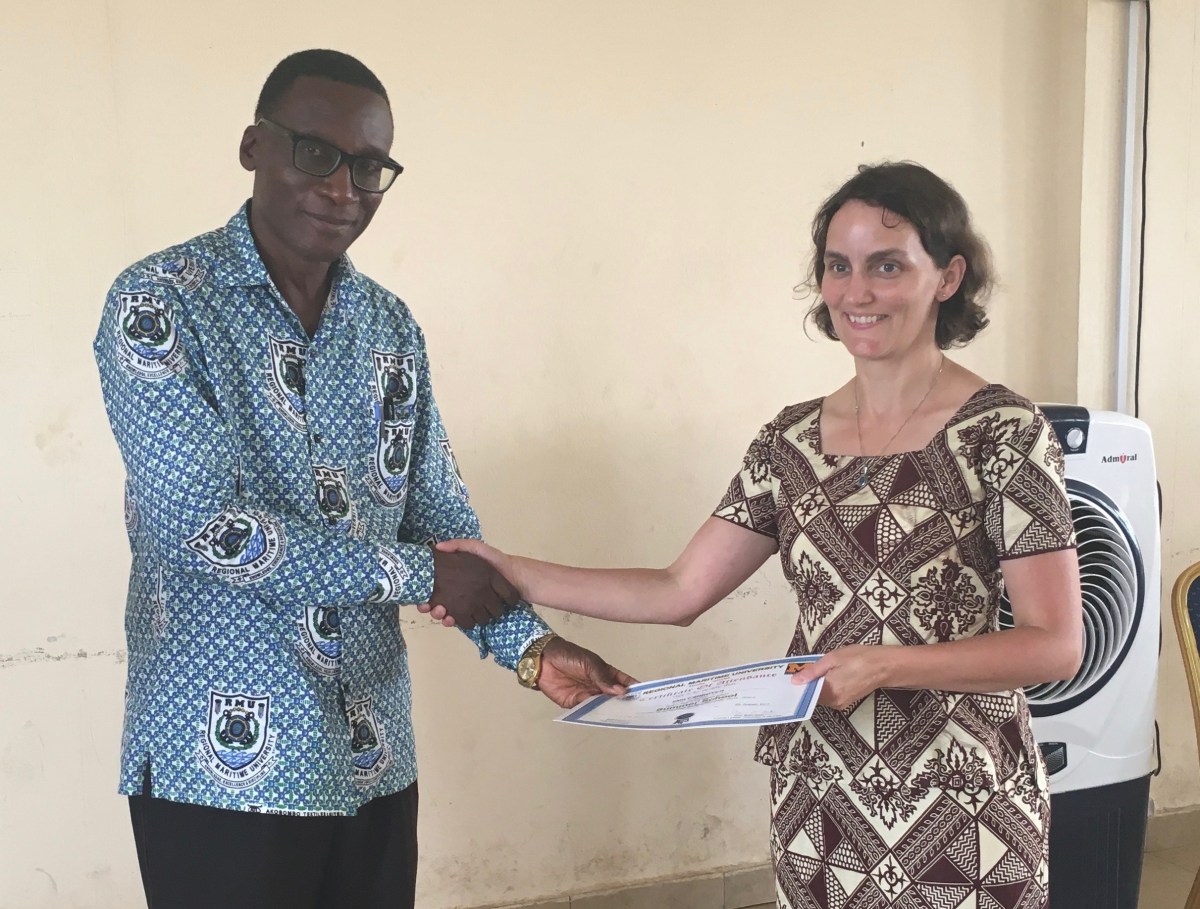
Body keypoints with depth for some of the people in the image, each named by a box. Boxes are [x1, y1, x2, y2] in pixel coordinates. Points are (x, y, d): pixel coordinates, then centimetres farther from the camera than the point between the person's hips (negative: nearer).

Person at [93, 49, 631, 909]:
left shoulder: (391, 326, 7)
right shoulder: (161, 303, -10)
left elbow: (441, 515, 9)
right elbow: (205, 527, -19)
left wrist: (530, 644, -7)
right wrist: (419, 575, -13)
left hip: (374, 757, 5)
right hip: (222, 762, -5)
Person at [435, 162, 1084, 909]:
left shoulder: (1004, 433, -11)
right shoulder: (794, 439, 4)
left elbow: (1055, 645, -13)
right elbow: (679, 592, 3)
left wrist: (884, 664, -24)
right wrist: (510, 573, -3)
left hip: (960, 807, -4)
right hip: (819, 799, 5)